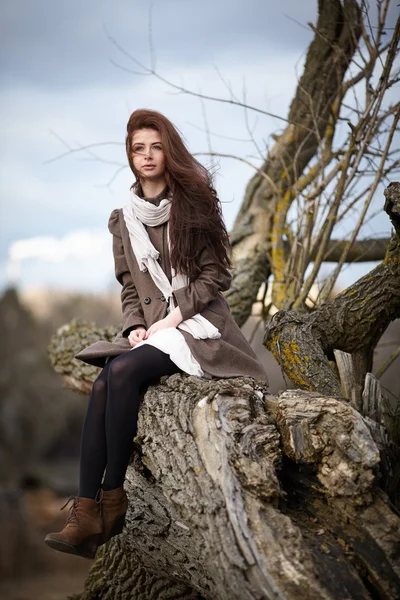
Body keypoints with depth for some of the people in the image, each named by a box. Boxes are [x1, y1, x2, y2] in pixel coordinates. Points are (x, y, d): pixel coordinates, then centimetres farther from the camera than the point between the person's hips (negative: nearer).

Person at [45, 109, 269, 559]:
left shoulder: (193, 204, 1)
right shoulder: (123, 220, 15)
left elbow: (215, 275, -3)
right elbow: (129, 288, 15)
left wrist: (170, 319, -12)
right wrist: (135, 327, -4)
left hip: (197, 324, -4)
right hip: (150, 329, 4)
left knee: (122, 372, -30)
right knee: (103, 385, -25)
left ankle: (112, 501, -21)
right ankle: (86, 513, -29)